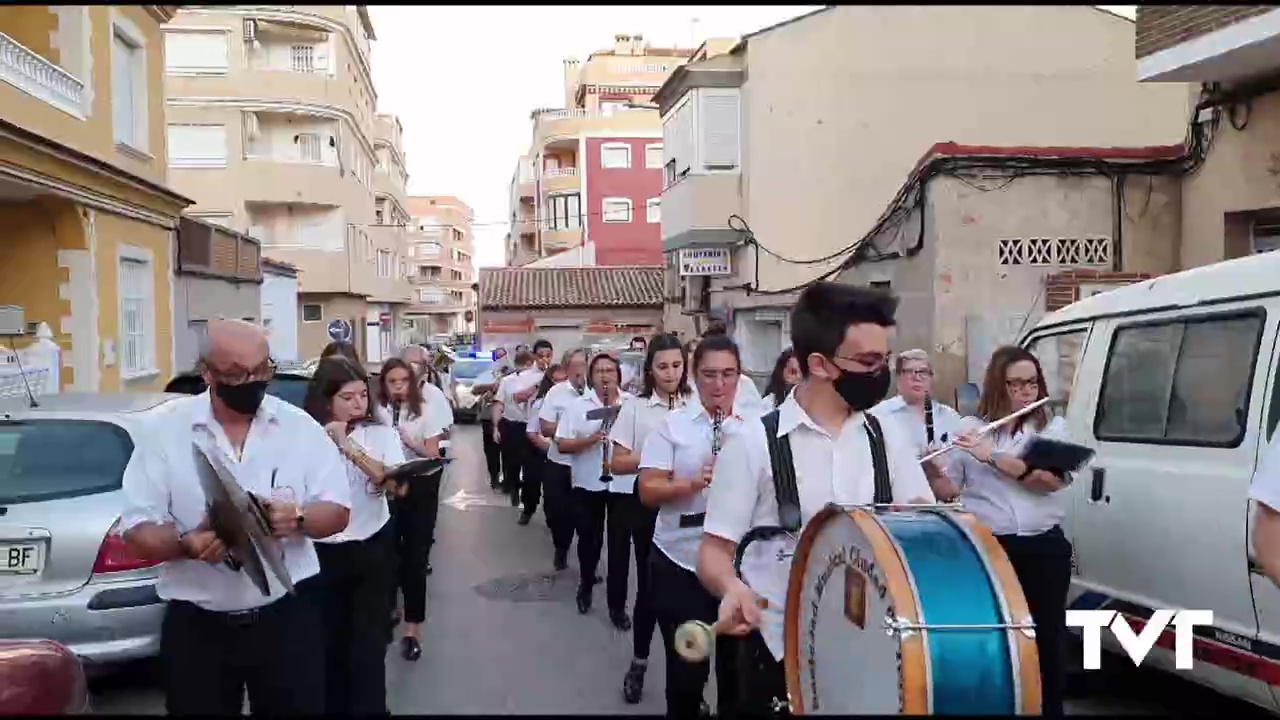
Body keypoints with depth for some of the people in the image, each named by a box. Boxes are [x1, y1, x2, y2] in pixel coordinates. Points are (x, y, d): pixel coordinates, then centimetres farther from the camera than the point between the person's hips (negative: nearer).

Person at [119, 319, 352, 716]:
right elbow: (137, 527, -5)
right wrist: (186, 544, -26)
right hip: (196, 626, 0)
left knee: (301, 709, 10)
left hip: (288, 615, 1)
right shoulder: (165, 430, -4)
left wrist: (297, 517, -21)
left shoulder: (300, 427, -1)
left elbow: (337, 511, 1)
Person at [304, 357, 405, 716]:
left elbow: (396, 485, -16)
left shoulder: (381, 433, -3)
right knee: (330, 644, 13)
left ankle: (369, 709, 15)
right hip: (323, 553, 0)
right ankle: (333, 706, 32)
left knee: (368, 646, 1)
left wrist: (349, 448, -21)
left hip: (374, 549, 0)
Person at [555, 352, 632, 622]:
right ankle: (586, 585, 40)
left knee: (620, 544, 3)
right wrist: (591, 439, -20)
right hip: (588, 483, 0)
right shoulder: (578, 405, 0)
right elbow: (562, 444, -4)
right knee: (589, 539, 14)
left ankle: (617, 606, 13)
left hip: (623, 484, 0)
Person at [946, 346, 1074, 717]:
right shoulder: (970, 428, 3)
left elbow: (1053, 480, -14)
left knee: (1047, 636, 8)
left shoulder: (1053, 427, 5)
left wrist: (992, 456, -20)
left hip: (1045, 548, 1)